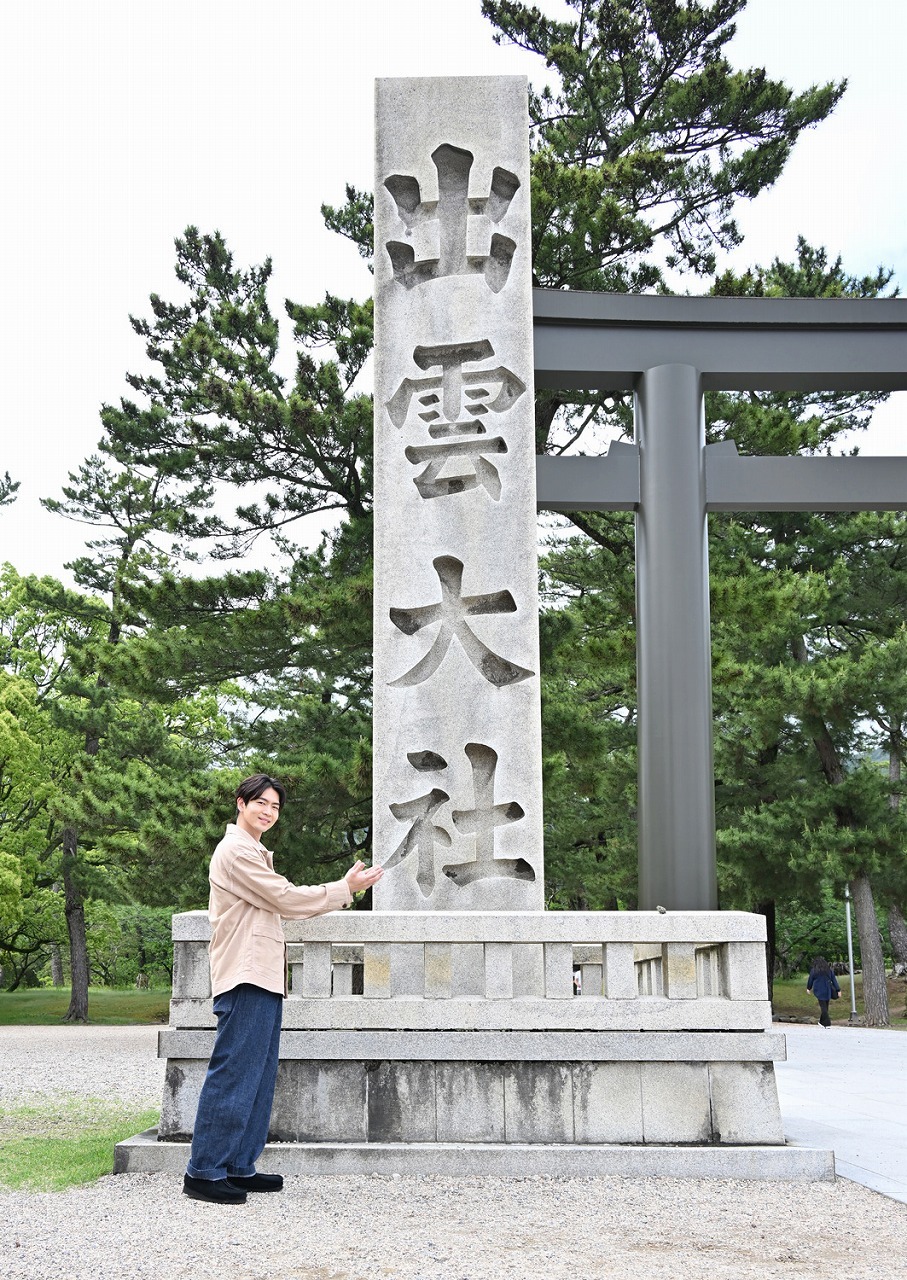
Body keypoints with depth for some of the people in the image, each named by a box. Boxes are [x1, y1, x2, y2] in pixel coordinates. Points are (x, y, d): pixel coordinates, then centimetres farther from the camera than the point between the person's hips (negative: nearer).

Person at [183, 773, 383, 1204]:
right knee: (233, 1075, -11)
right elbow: (285, 899, -11)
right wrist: (344, 890, -5)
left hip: (263, 978, 11)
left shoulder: (253, 852, 26)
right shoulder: (235, 851, -8)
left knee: (258, 1077, 11)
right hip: (245, 977, -11)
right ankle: (204, 1172, -9)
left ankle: (239, 1167, 16)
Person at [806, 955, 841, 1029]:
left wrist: (809, 988, 23)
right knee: (825, 1006, 13)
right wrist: (838, 990, 4)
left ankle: (827, 1023, -5)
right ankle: (822, 1022, 19)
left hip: (819, 991, -3)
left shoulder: (813, 970, -5)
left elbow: (810, 980, 4)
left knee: (823, 1006, 0)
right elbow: (834, 980, 3)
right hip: (827, 990, 3)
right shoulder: (828, 969, 3)